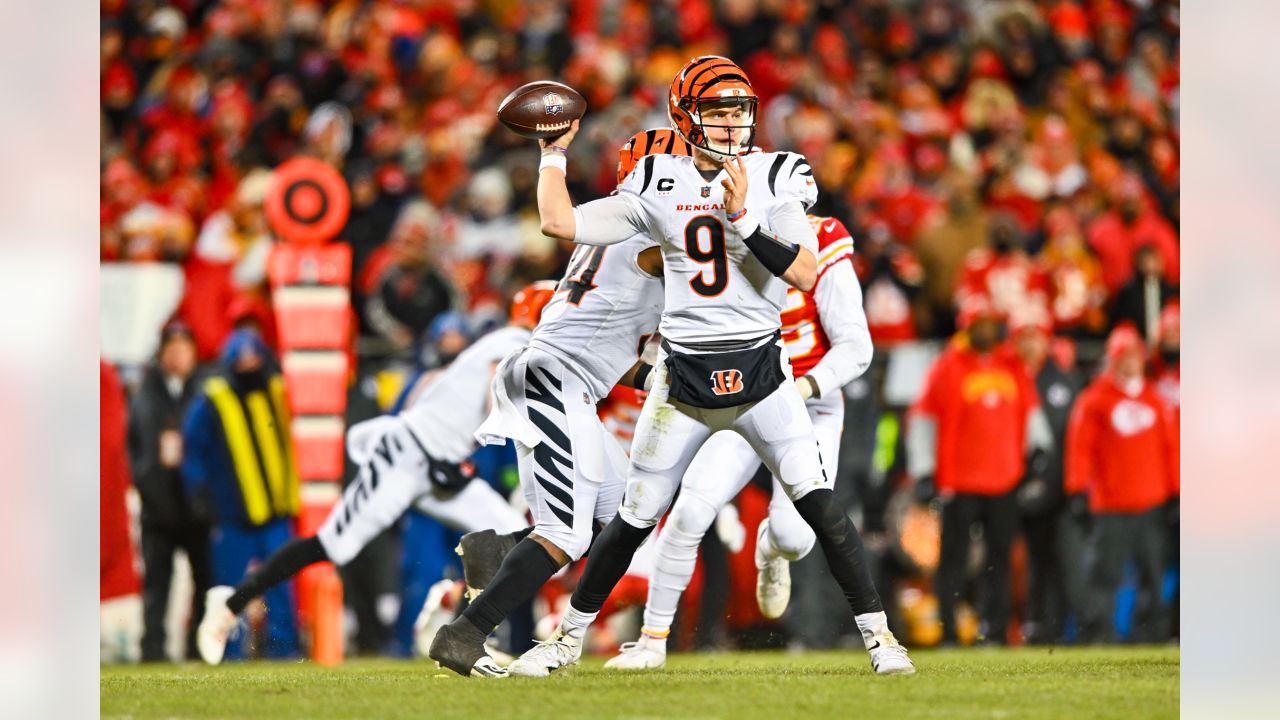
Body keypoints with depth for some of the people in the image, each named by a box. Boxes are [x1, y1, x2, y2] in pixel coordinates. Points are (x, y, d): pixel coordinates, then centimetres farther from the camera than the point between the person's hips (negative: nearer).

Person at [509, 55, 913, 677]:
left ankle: (878, 635, -3)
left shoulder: (775, 178, -4)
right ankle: (569, 637, 23)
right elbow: (561, 223, -2)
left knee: (820, 507, -12)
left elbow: (805, 275, -15)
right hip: (683, 379, 1)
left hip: (760, 371, -1)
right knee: (633, 520, 7)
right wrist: (554, 153, 6)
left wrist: (743, 220, -23)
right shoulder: (659, 184, 1)